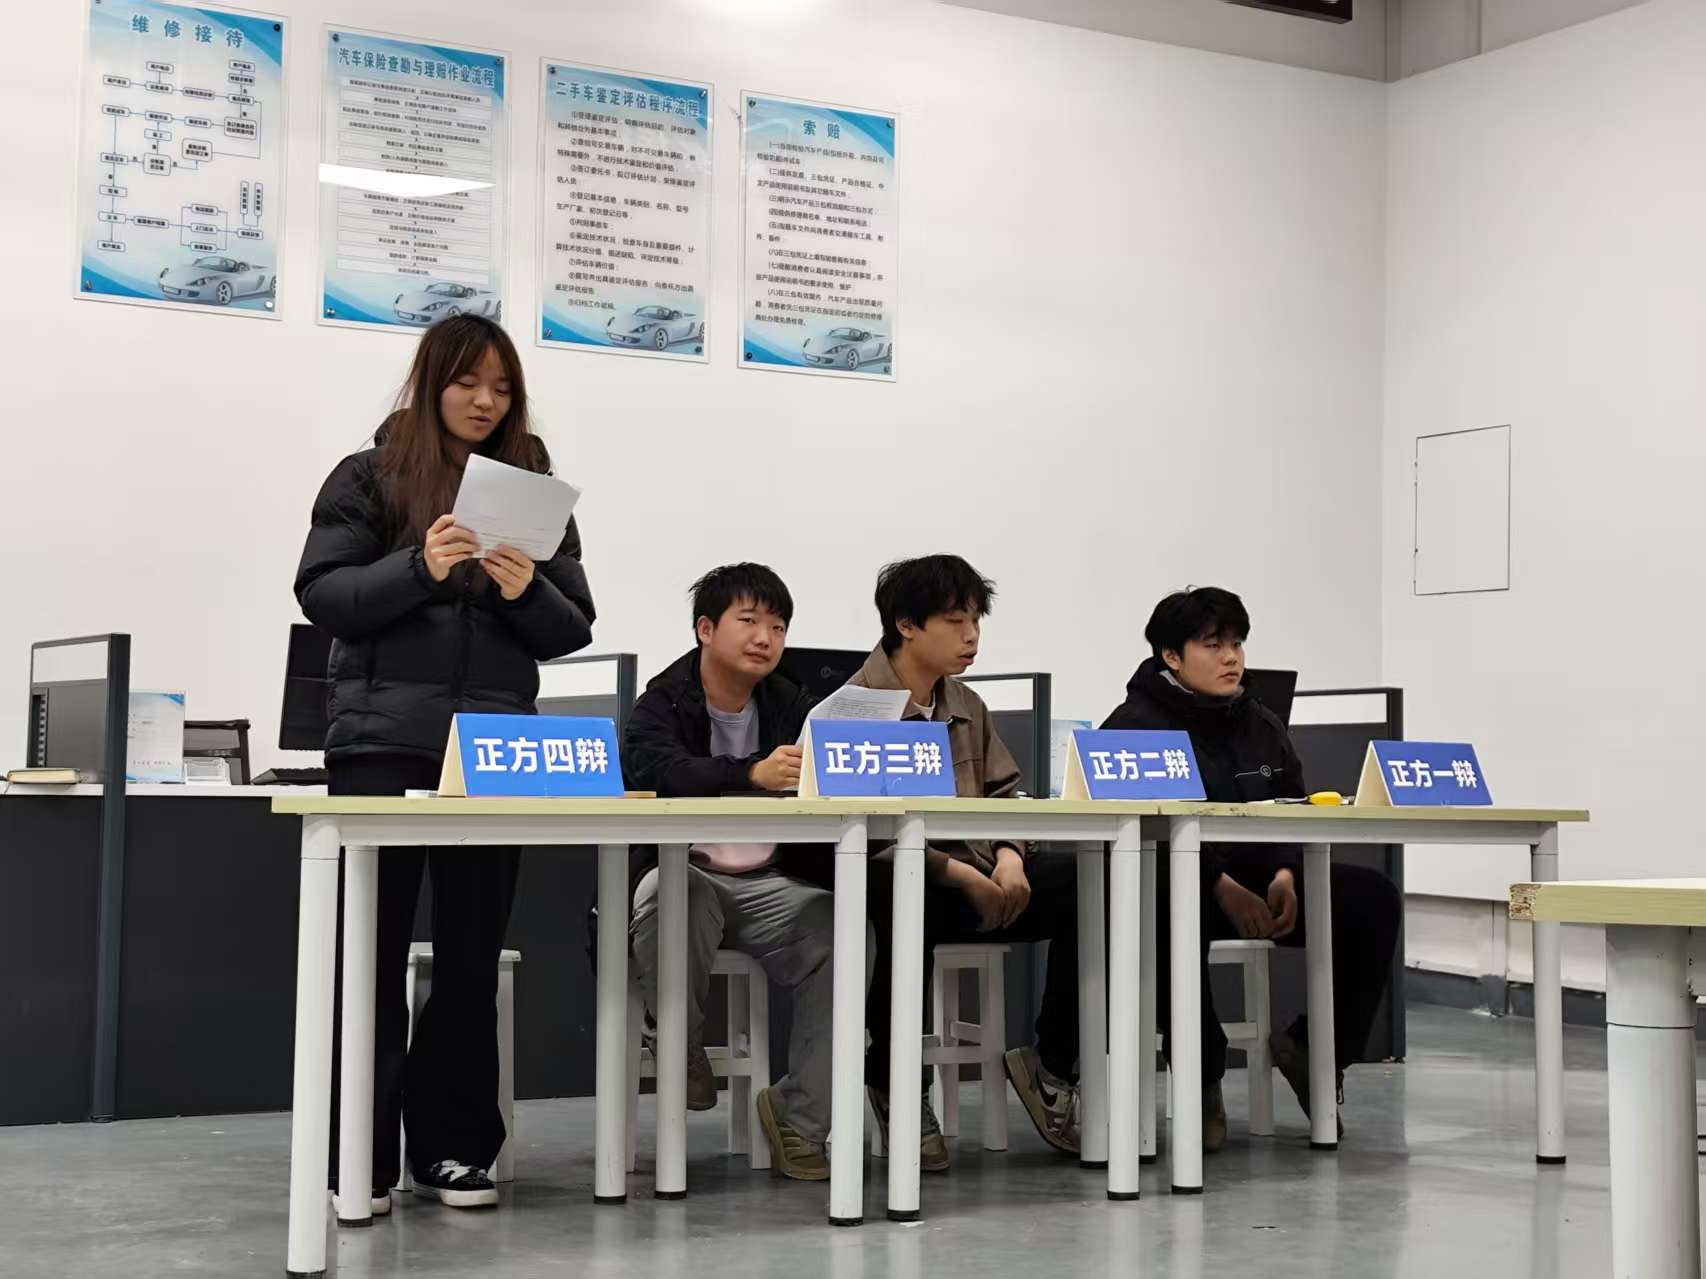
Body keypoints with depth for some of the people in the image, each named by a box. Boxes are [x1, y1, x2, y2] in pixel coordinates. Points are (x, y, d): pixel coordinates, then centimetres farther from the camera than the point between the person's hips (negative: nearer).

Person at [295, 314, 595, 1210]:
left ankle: (453, 1147, 13)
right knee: (374, 953, -2)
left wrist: (529, 593, -11)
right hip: (383, 743, -3)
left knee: (472, 955, 5)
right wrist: (419, 568, -18)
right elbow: (322, 597, -4)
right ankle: (358, 1159, 3)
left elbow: (574, 630, 10)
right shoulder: (368, 478, 5)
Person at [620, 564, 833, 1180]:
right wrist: (753, 774, -46)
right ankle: (682, 1053, -13)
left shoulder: (791, 705, 10)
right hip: (682, 873, -4)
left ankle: (798, 1117, -12)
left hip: (766, 885, 4)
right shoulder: (661, 705, -5)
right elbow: (663, 774, -28)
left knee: (844, 930, -24)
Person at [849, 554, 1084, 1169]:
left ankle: (1051, 1066, -3)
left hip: (977, 875, 7)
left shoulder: (967, 708, 19)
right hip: (898, 878, -7)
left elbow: (1005, 796, 17)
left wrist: (1008, 858, -7)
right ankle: (892, 1079, -20)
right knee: (897, 890, -43)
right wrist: (958, 873, -22)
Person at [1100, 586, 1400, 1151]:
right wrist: (1222, 887, -28)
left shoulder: (1262, 725, 17)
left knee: (1372, 896, -17)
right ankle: (1203, 1077, -23)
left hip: (1257, 879, 6)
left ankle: (1315, 1049, -1)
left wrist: (1285, 873, -14)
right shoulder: (1136, 726, -3)